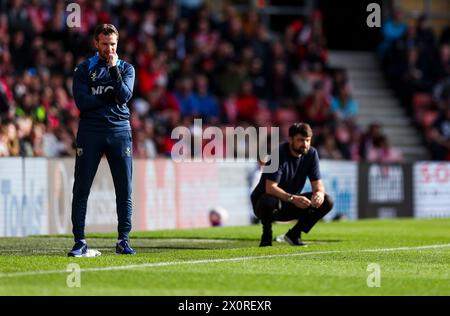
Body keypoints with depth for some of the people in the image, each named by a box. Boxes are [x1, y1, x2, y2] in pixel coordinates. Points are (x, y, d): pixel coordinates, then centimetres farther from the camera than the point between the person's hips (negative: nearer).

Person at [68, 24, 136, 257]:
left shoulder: (126, 68, 11)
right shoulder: (84, 69, 7)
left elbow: (124, 95, -7)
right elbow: (82, 102, -6)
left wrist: (114, 69, -10)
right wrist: (110, 97, -6)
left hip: (119, 130, 1)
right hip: (90, 131, -1)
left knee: (124, 190, 0)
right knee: (81, 189, -3)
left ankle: (123, 241, 6)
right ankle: (80, 242, 1)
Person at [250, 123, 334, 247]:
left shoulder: (311, 153, -5)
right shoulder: (280, 153, -23)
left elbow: (317, 183, -6)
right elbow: (270, 188, -30)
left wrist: (319, 193, -31)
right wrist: (293, 198, -44)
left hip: (290, 205, 6)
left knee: (327, 202, -11)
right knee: (270, 202, -41)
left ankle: (294, 234, 2)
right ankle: (266, 236, -10)